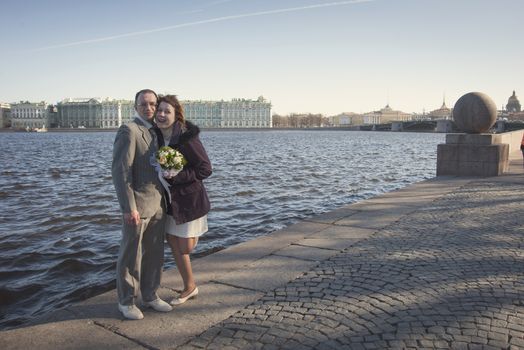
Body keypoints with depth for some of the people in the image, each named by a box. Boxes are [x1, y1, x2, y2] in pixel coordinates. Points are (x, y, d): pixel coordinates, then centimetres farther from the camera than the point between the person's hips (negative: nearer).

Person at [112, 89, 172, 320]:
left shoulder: (156, 132, 14)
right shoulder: (128, 131, -11)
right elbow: (120, 171, -16)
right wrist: (129, 207, -20)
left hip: (158, 204, 7)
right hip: (138, 205, -7)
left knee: (155, 254, 15)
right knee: (131, 256, 5)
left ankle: (150, 296, 30)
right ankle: (126, 301, 21)